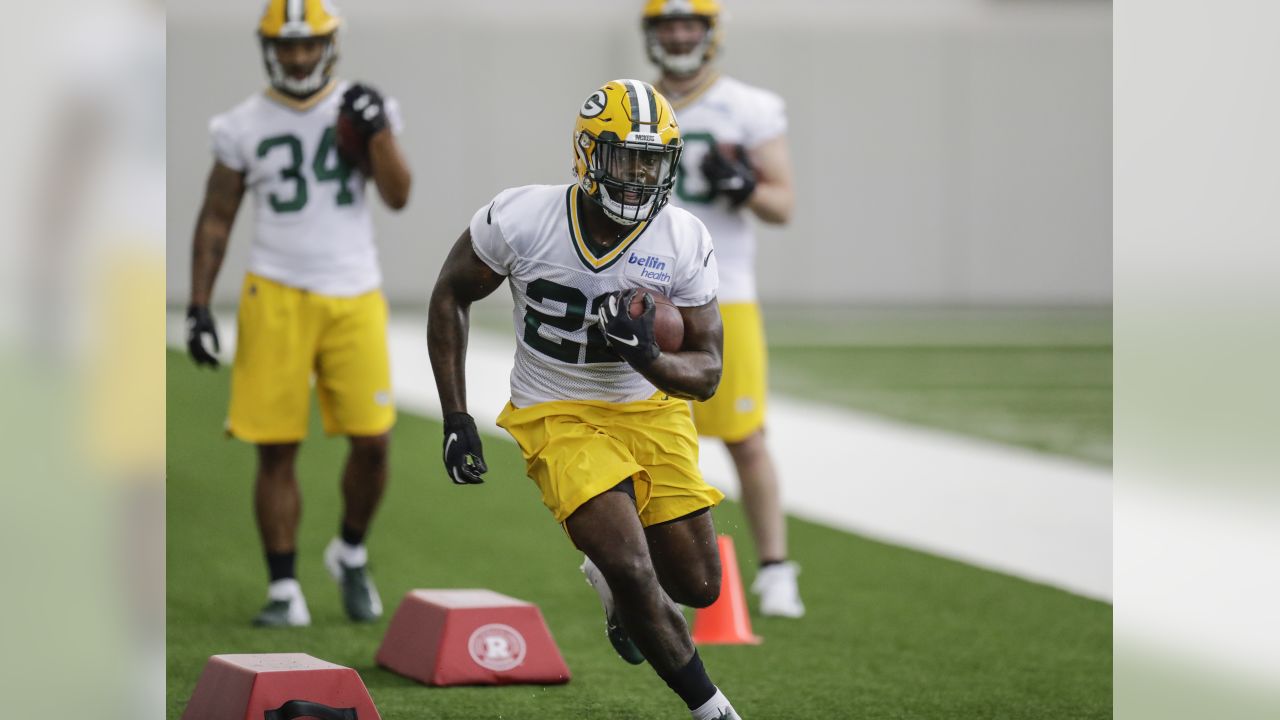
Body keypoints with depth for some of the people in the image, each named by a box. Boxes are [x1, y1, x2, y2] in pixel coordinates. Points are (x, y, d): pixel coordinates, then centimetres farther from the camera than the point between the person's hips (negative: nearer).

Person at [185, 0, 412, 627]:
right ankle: (284, 591, 7)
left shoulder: (359, 110, 6)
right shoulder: (245, 127, 3)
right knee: (276, 451, -2)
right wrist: (198, 307, 1)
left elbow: (397, 196, -2)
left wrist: (377, 131, -15)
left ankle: (351, 553, 21)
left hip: (354, 298, 1)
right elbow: (215, 219, 7)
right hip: (277, 297, -1)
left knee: (372, 441, -5)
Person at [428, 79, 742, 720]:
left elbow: (706, 372, -7)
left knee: (698, 587, 4)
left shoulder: (684, 242, -13)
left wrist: (649, 359, -31)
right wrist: (455, 420, -5)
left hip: (650, 409, 3)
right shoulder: (522, 218, -18)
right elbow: (451, 296, -1)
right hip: (558, 418, -3)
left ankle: (623, 596, 41)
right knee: (634, 570, -20)